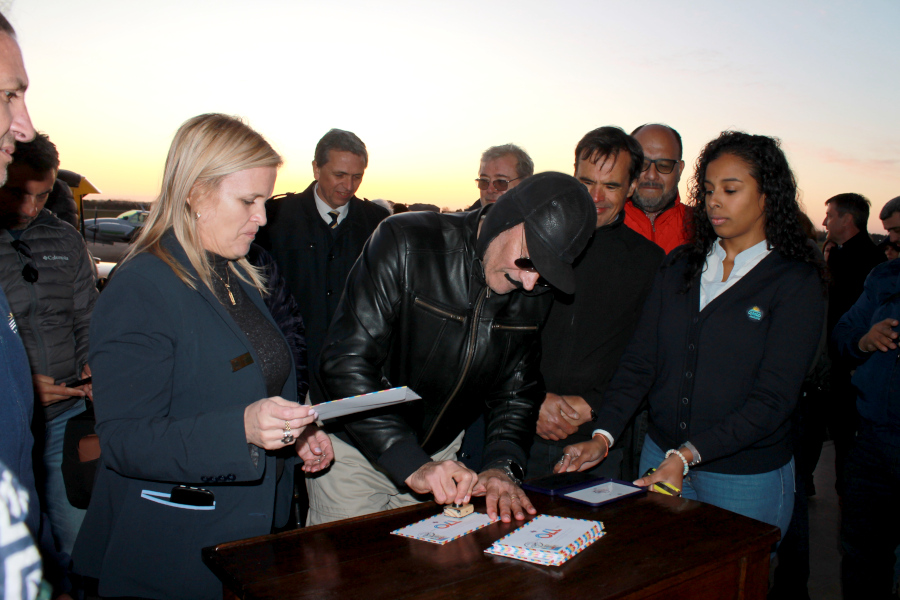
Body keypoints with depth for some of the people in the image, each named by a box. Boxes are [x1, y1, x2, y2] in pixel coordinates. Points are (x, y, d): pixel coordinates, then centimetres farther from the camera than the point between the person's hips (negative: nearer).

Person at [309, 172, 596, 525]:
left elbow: (516, 392, 2)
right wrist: (412, 466, -33)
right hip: (352, 446, -4)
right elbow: (347, 364, -27)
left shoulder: (534, 294, -6)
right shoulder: (405, 244, -23)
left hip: (438, 453, 4)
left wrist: (502, 467, -16)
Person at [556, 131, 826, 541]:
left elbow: (773, 397, -14)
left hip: (746, 477, -4)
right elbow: (640, 360, 0)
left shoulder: (797, 282, -7)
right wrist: (602, 437, -13)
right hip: (660, 455, 4)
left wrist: (688, 455, -22)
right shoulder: (678, 267, 7)